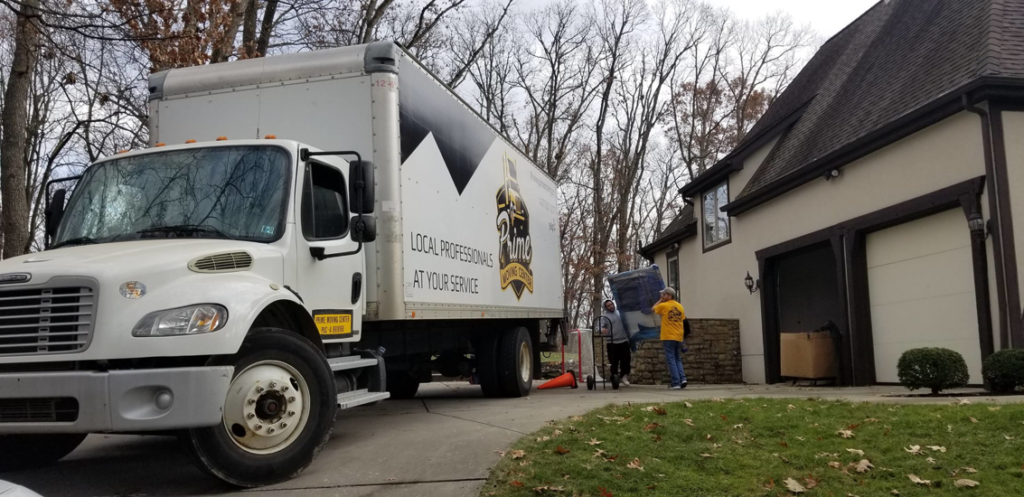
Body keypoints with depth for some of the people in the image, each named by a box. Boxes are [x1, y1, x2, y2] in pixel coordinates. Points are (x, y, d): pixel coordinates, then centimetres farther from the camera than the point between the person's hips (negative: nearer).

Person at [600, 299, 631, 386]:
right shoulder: (605, 316, 1)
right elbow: (601, 327, -12)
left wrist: (628, 336, 18)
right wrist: (602, 329, -35)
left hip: (624, 341, 3)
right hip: (612, 343, -3)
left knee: (626, 359, 0)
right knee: (614, 361, 1)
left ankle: (624, 376, 12)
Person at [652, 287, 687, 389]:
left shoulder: (663, 306, -6)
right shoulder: (680, 306, 8)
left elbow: (654, 309, 12)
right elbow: (682, 320, 12)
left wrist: (660, 300, 16)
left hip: (668, 337, -5)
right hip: (679, 337, 5)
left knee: (671, 360, -2)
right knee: (678, 359, 16)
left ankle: (676, 383, -7)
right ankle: (682, 378, 0)